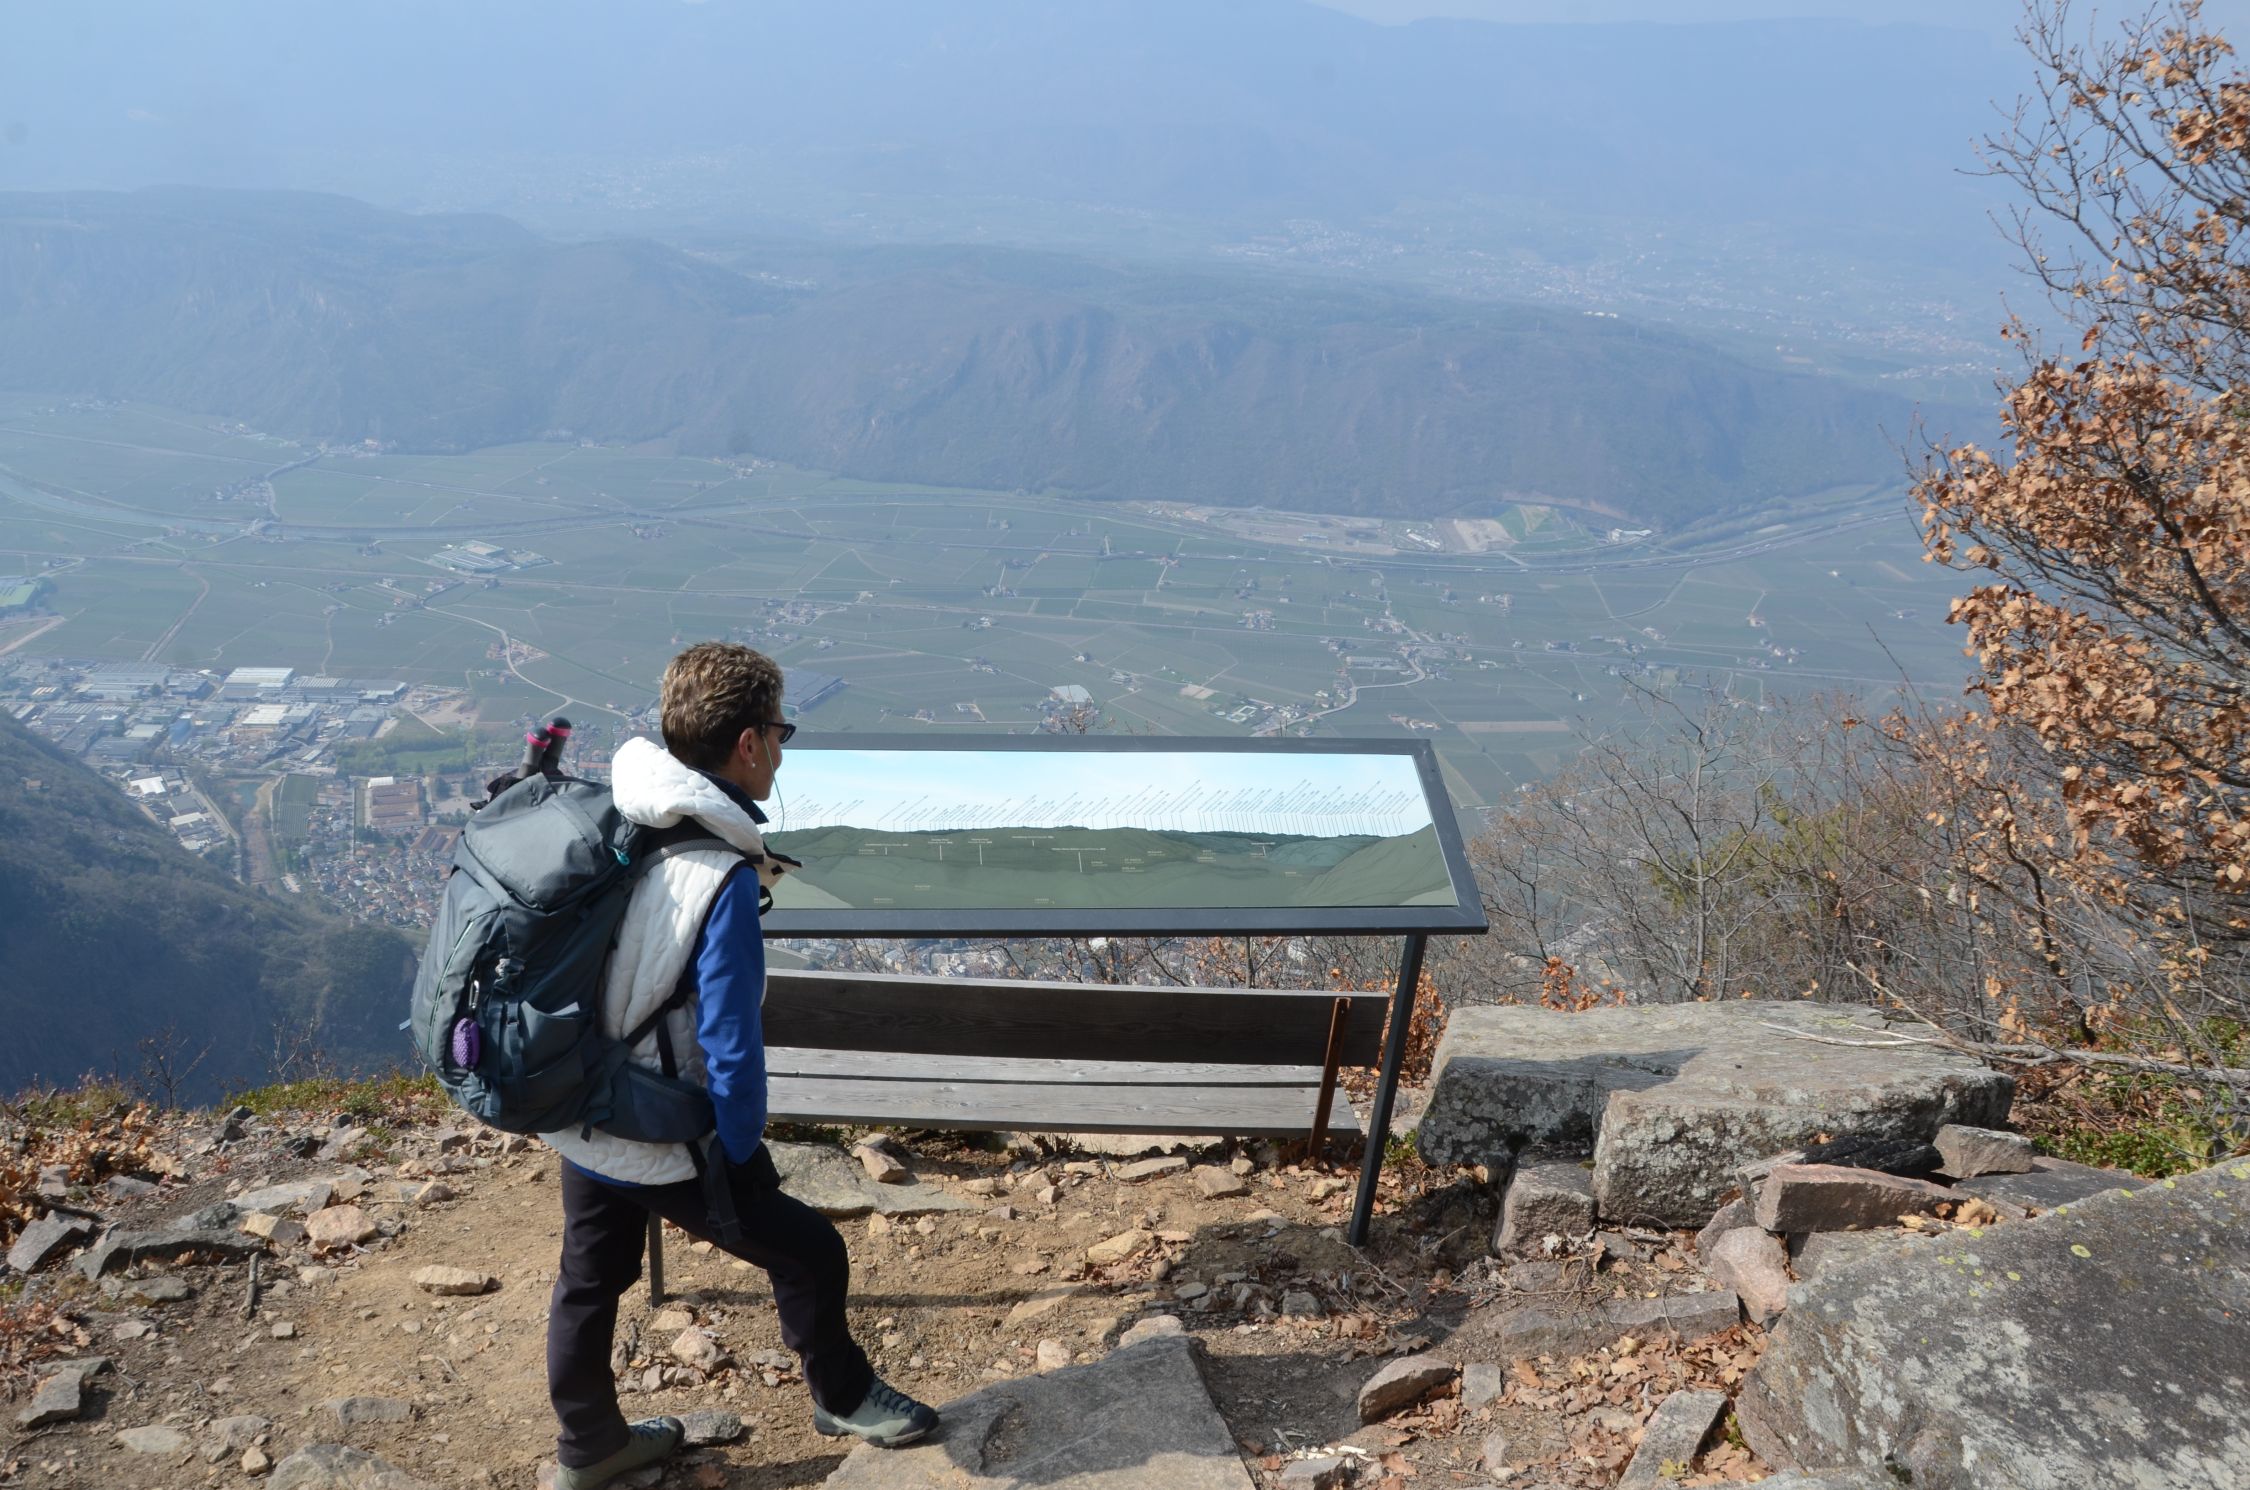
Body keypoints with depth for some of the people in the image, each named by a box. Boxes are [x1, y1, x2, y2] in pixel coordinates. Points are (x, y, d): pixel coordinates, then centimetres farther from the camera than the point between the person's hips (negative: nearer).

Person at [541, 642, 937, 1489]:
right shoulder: (722, 882, -28)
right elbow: (730, 1049, -25)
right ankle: (841, 1397, 37)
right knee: (808, 1251, 13)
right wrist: (741, 1163, -11)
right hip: (661, 1145, -8)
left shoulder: (616, 818, -5)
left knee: (589, 1282, 25)